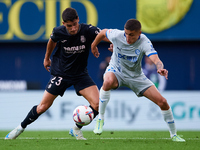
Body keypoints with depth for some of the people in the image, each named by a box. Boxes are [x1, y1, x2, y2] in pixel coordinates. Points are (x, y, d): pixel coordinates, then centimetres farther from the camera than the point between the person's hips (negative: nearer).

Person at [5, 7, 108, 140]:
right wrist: (47, 58, 23)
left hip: (81, 74, 1)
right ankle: (21, 127, 24)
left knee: (97, 104, -15)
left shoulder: (87, 30, -21)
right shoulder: (59, 32, -16)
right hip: (61, 73, -1)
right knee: (43, 106, 0)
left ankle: (76, 129, 7)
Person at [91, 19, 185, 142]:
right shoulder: (117, 35, -23)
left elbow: (156, 59, -43)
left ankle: (174, 135, 14)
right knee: (108, 82, -40)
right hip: (116, 71, -1)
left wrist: (160, 68, -66)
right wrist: (93, 46, 16)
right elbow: (103, 32, 0)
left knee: (162, 102, -7)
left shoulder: (144, 43, -28)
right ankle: (100, 119, -23)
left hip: (136, 76, 1)